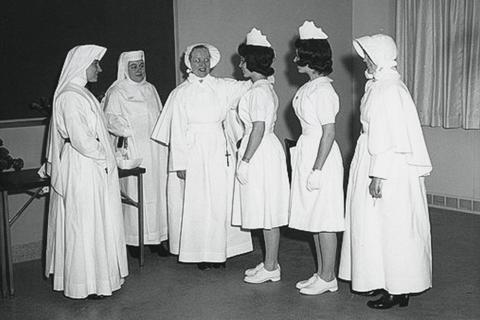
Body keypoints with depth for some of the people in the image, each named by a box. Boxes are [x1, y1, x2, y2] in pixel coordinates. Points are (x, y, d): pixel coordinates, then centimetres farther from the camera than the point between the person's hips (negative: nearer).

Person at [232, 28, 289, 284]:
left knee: (267, 212, -2)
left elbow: (259, 128, -21)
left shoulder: (259, 91, -16)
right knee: (267, 212, 13)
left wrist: (245, 161, -19)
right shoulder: (266, 88, 14)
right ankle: (270, 263, 22)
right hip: (267, 148, 10)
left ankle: (270, 268, 6)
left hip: (261, 154, -10)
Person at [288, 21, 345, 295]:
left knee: (324, 221, 0)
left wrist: (317, 170, -20)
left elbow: (329, 132, -20)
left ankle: (328, 278, 12)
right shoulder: (310, 87, 11)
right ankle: (322, 274, 25)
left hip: (322, 158, -10)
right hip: (307, 153, 10)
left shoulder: (322, 90, -17)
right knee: (315, 219, 15)